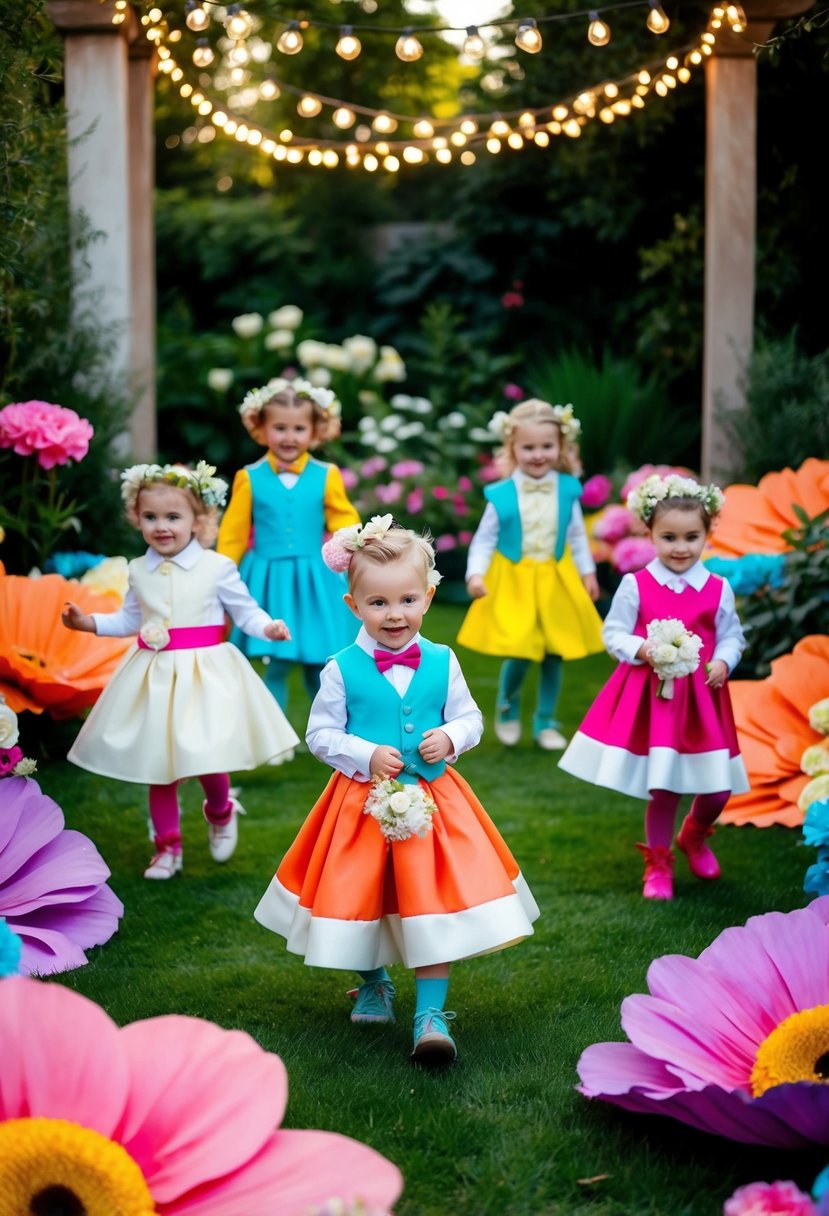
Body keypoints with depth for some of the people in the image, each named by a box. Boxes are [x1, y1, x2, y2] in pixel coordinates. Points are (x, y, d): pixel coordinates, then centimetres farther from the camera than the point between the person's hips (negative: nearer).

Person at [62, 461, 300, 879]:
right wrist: (88, 622, 8)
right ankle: (168, 845, 24)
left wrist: (267, 627, -21)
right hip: (154, 676, 4)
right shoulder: (139, 570, 7)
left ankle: (220, 813, 25)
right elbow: (130, 619, 17)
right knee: (156, 761, 8)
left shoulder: (216, 568, -7)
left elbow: (245, 611, -2)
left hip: (205, 673, -4)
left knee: (207, 755, -11)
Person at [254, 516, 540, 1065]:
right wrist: (368, 756, -16)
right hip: (364, 803, 0)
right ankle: (374, 985, 38)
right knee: (362, 895, 11)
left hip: (433, 799, 1)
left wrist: (448, 738, -14)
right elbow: (321, 734, -2)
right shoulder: (343, 670, -7)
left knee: (435, 900, -6)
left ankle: (431, 1014, 1)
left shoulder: (442, 663, -2)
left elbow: (470, 719, 7)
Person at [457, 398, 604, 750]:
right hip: (513, 583, -3)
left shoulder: (567, 490, -2)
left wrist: (588, 572, 13)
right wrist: (476, 574, -14)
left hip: (556, 582, 3)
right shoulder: (501, 495, -10)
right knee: (518, 652, -11)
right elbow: (484, 539, -3)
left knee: (554, 654, 8)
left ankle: (546, 722, 24)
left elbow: (577, 536, 10)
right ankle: (507, 707, 20)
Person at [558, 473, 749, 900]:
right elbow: (613, 633, 0)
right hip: (650, 695, -2)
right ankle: (658, 863, 22)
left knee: (717, 788, 5)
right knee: (660, 789, 1)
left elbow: (731, 636, 8)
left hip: (700, 698, 2)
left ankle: (694, 835, 38)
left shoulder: (718, 589, 1)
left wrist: (723, 662, -11)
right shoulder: (635, 585, -5)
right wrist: (641, 650, -18)